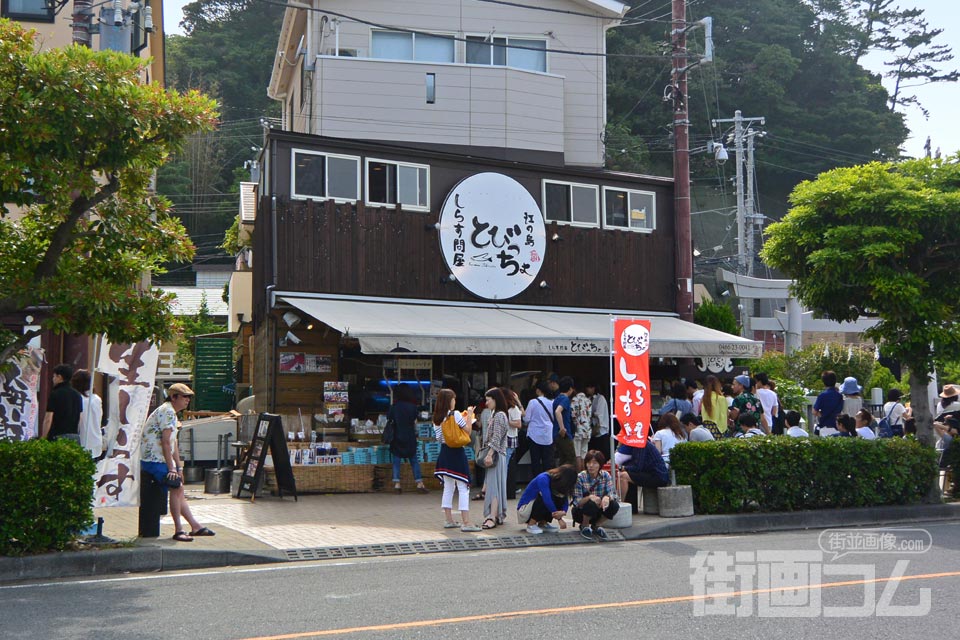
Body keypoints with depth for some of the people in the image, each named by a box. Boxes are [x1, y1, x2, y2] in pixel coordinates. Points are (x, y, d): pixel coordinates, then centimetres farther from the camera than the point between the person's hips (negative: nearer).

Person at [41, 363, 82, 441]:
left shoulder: (55, 394, -8)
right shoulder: (77, 395, 11)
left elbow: (48, 419, -10)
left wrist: (43, 437, -3)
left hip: (58, 435, -6)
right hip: (75, 435, 6)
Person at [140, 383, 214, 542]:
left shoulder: (172, 413, 18)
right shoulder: (167, 411, -15)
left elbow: (174, 443, 18)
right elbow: (166, 442, -21)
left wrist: (179, 467, 14)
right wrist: (171, 468, -22)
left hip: (159, 459, 11)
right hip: (154, 459, -11)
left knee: (179, 490, 15)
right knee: (176, 487, -20)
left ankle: (195, 526, 23)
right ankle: (178, 530, -19)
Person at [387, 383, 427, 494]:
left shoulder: (394, 407, -6)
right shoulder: (412, 406, -4)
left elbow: (389, 420, -2)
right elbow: (415, 423, 1)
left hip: (397, 437, 0)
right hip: (410, 438, 0)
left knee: (396, 461, 6)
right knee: (414, 461, 7)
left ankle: (397, 484, -1)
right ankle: (419, 484, 4)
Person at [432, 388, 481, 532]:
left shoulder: (436, 418, 7)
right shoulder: (455, 414, -13)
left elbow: (439, 437, 11)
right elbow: (468, 430, -12)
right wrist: (469, 415, 2)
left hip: (444, 452, 7)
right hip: (456, 452, -7)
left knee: (448, 487, 15)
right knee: (463, 488, -5)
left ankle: (449, 520, 18)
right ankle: (466, 522, -8)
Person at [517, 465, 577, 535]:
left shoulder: (557, 481, -3)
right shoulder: (543, 478, -26)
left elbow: (565, 500, -7)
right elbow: (547, 499, -34)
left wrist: (563, 512, -28)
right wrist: (559, 518, -29)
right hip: (523, 510, -7)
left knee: (560, 499, -11)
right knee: (543, 497, -32)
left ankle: (543, 523, -1)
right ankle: (531, 525, -16)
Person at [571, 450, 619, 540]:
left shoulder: (605, 475, -8)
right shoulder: (580, 477, -17)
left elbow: (612, 493, -15)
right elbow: (576, 501, -21)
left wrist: (607, 497, -40)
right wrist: (590, 497, -40)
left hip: (598, 511, 3)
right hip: (581, 512, -3)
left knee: (614, 505, -24)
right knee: (591, 504, -35)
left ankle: (596, 526, 3)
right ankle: (584, 526, -3)